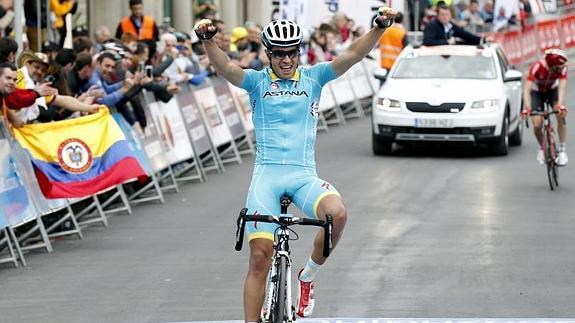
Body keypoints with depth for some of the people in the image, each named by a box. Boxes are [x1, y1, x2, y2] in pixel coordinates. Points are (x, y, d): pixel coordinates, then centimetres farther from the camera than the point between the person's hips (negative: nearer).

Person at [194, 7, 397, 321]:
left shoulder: (313, 77, 9)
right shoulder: (257, 81, 6)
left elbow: (352, 55, -2)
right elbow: (226, 68, -13)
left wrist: (379, 27, -18)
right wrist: (208, 40, -33)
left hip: (304, 174, 1)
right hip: (267, 174, -1)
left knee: (337, 213, -28)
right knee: (260, 257, -8)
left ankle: (309, 274, -3)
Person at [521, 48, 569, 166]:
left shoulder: (562, 68, -29)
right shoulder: (537, 67, -37)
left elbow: (562, 87, -38)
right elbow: (527, 89, -41)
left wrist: (561, 105, -55)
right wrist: (527, 107, -55)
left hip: (552, 90, 1)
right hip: (537, 92, -1)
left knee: (561, 115, -25)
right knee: (537, 125, -15)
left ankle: (562, 150, -15)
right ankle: (542, 148, 16)